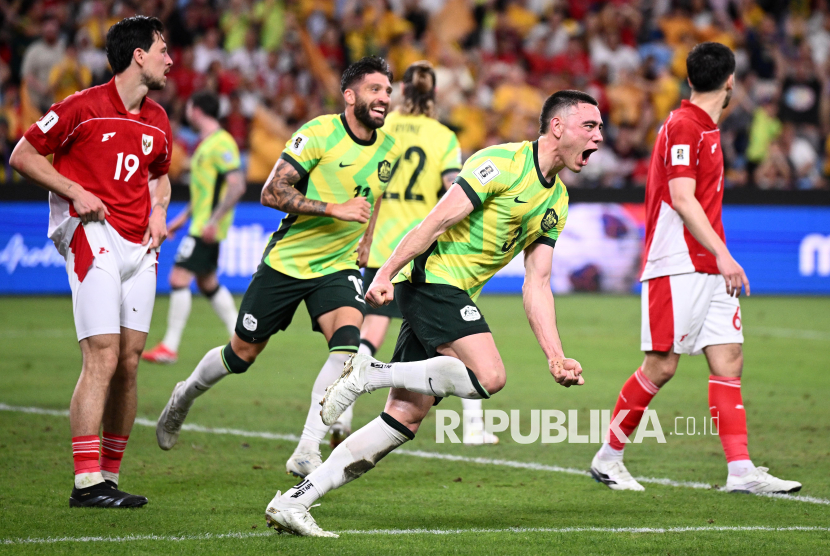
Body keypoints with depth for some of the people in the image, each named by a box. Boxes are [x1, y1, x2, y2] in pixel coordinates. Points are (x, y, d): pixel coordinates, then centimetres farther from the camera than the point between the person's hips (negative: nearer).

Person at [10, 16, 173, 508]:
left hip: (139, 245, 7)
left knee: (129, 361, 3)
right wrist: (76, 192, -11)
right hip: (92, 234, -7)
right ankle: (87, 481, -13)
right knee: (103, 357, -14)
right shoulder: (83, 108, -7)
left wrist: (158, 209, 10)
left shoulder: (158, 121, 13)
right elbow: (23, 156, -2)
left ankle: (110, 474, 11)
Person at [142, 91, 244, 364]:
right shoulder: (205, 143, 16)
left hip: (206, 228, -10)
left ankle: (170, 347, -10)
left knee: (179, 278, -12)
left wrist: (214, 220, -26)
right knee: (207, 283, 15)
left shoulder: (221, 143, -16)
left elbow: (237, 185, -23)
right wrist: (184, 216, 22)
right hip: (201, 224, 10)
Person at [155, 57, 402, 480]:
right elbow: (272, 193, -21)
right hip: (286, 263, -3)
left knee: (348, 341, -25)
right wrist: (335, 209, -28)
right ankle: (184, 396, 41)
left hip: (337, 267, 3)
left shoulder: (390, 150, 2)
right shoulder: (319, 133, -16)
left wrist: (367, 239, 12)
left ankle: (306, 453, -24)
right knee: (242, 354, 8)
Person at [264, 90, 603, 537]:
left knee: (405, 418, -1)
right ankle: (368, 373, -13)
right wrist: (386, 273, -19)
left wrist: (556, 356, 4)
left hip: (454, 296, 9)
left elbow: (536, 285, 13)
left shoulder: (557, 201, 16)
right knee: (489, 375, -26)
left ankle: (294, 502, -1)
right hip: (433, 278, -9)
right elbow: (439, 219, -14)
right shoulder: (503, 162, -10)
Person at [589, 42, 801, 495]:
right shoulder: (683, 127, -12)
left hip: (709, 270, 9)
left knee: (728, 360, 0)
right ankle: (608, 458, 9)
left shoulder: (705, 129, 16)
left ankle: (741, 471, -4)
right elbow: (683, 200, -20)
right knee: (661, 366, -5)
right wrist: (722, 254, -25)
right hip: (676, 267, -9)